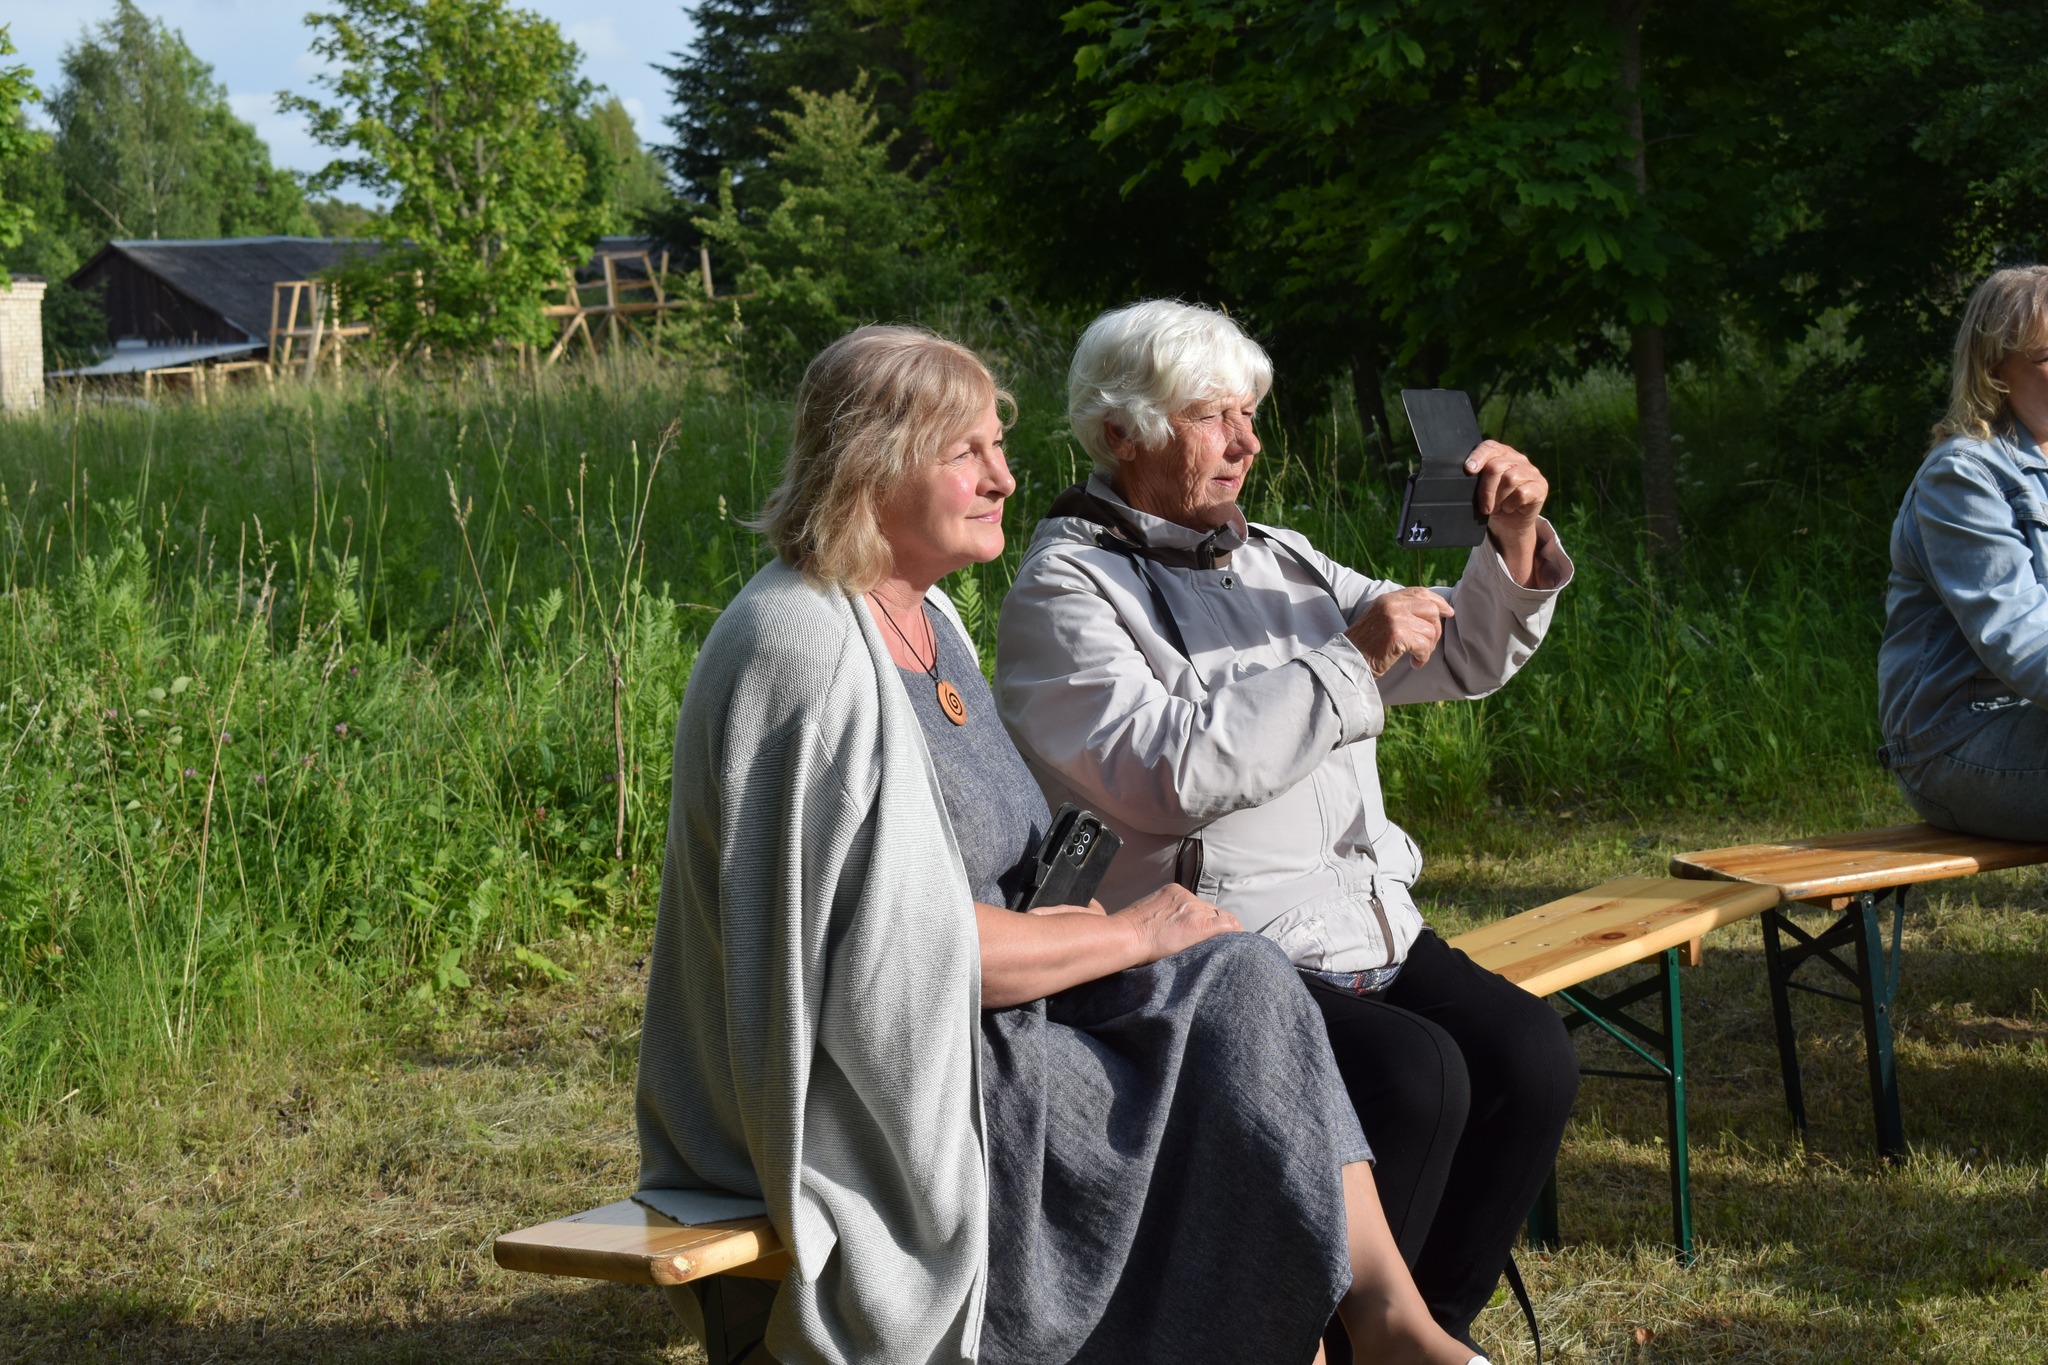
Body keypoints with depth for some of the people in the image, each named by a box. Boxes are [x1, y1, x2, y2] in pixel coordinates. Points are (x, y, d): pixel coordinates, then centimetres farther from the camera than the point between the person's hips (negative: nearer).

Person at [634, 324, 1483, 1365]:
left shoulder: (926, 616, 11)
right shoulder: (807, 648, -19)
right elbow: (903, 942, -23)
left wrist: (1061, 920, -1)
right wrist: (1125, 934, -12)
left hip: (975, 1018, 9)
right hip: (855, 1078, -9)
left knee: (1230, 980, -9)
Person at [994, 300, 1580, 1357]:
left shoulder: (1277, 559, 19)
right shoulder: (1064, 591, -3)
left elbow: (1462, 659, 24)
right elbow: (1169, 772, -19)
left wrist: (1514, 546, 5)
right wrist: (1350, 664, -16)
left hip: (1366, 930, 7)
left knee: (1530, 1054, -16)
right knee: (1415, 1078, -28)